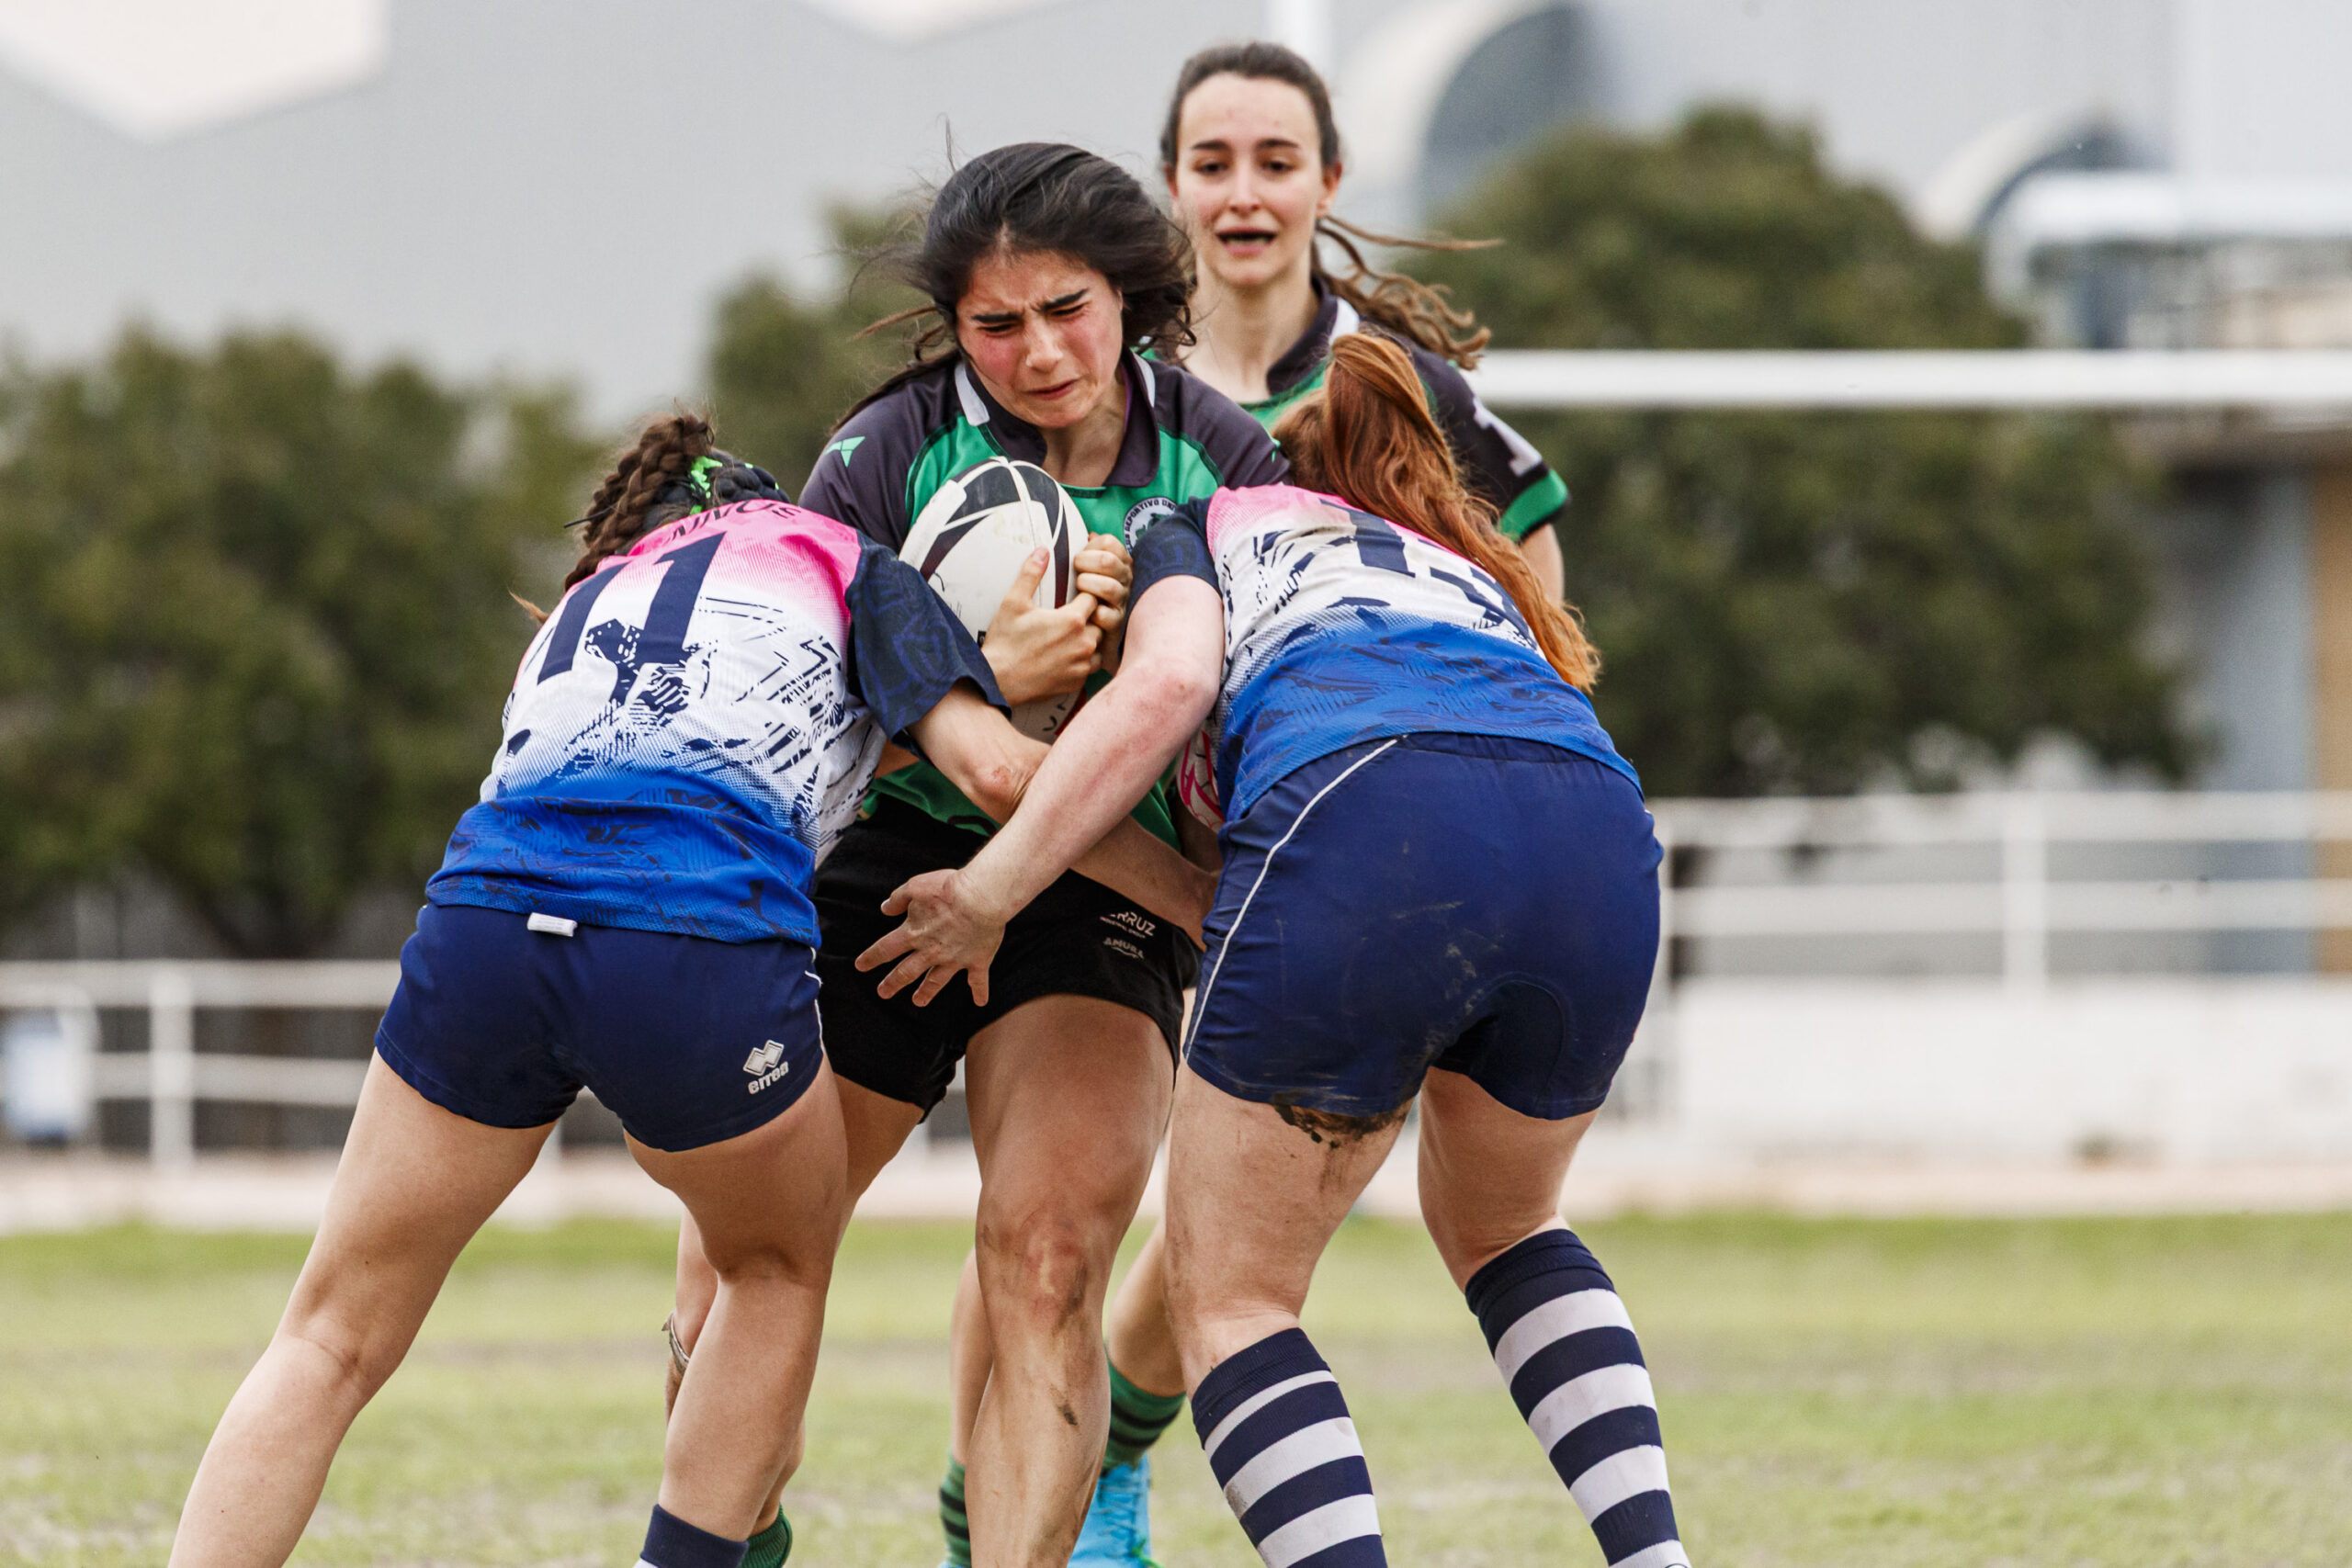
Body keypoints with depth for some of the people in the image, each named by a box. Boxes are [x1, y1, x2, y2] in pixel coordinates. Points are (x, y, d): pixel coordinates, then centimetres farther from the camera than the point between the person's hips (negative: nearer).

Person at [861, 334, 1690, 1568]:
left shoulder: (1212, 529, 29)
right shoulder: (1482, 579, 44)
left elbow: (1167, 687, 9)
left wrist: (989, 891, 10)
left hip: (1362, 820, -5)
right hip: (1603, 848, 5)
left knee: (1230, 1296, 9)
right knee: (1497, 1231, 32)